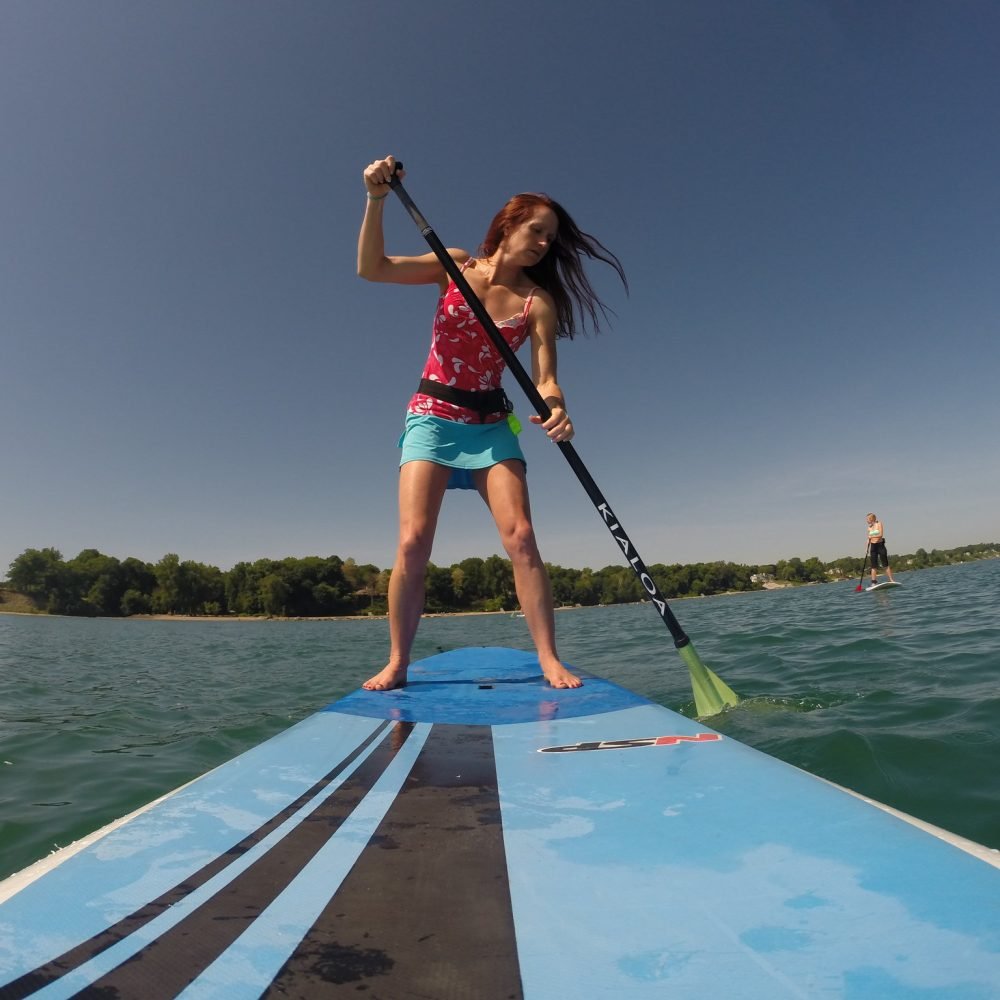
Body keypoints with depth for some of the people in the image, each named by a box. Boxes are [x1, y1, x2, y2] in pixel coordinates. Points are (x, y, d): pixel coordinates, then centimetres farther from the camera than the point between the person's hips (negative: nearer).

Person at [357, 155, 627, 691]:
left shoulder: (538, 301, 2)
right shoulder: (456, 265, 4)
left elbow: (545, 377, -7)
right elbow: (372, 268, -2)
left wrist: (555, 409, -29)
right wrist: (376, 199, -15)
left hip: (491, 424, 1)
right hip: (432, 415, 0)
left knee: (520, 537, -13)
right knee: (413, 542, -12)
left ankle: (550, 660, -5)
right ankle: (397, 663, 1)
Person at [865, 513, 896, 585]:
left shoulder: (879, 524, -3)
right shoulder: (869, 527, 9)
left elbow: (880, 535, -14)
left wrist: (872, 536, -23)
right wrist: (867, 548, 5)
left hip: (880, 545, -4)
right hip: (873, 546, 4)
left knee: (885, 563, -2)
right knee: (874, 565, 1)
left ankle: (891, 580, 4)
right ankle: (874, 582, 0)